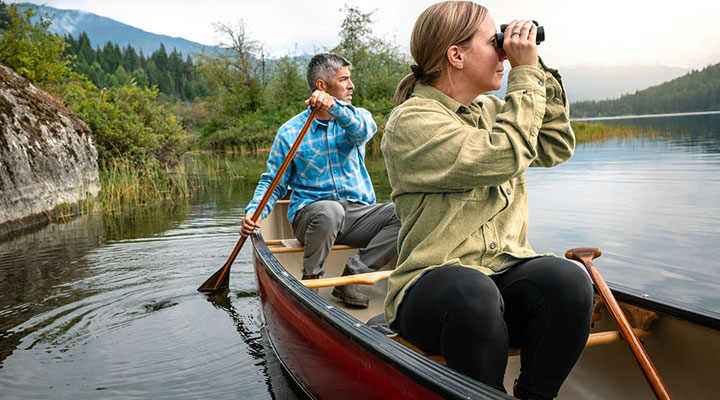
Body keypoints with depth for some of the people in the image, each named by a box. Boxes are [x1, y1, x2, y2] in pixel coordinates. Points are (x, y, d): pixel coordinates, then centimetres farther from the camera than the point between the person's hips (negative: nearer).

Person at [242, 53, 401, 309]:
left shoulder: (358, 116, 10)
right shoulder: (290, 132, 5)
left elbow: (363, 129, -17)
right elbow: (273, 182, 9)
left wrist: (333, 106, -36)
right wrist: (254, 212, -10)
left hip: (358, 212, 3)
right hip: (310, 213, -2)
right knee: (330, 210, -38)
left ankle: (350, 277, -19)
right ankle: (310, 281, -14)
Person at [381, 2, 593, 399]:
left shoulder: (490, 110, 17)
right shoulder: (410, 121, -9)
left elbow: (556, 148, 18)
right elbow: (503, 156, -20)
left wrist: (539, 72, 11)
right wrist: (526, 73, -9)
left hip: (504, 269, 6)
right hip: (433, 281, -6)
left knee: (569, 281, -25)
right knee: (472, 293, -39)